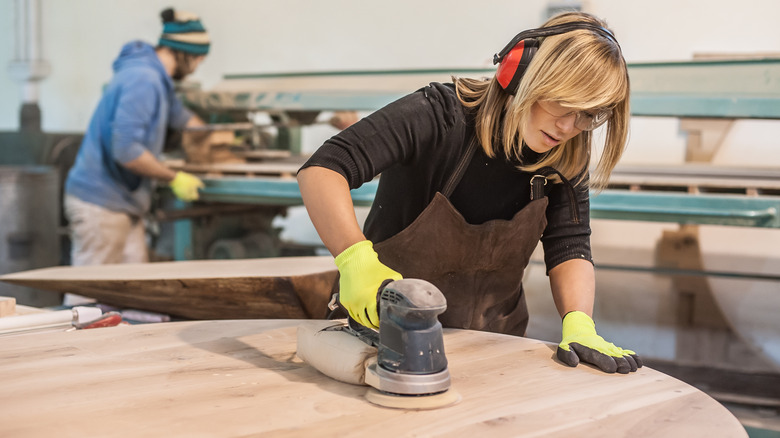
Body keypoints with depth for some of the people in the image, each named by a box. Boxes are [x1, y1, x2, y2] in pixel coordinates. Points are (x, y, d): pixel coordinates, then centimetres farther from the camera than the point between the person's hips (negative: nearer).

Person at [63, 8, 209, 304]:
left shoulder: (156, 79, 13)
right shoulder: (143, 80, -19)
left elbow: (179, 115, 34)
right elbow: (126, 150, -27)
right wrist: (174, 179, -16)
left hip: (123, 203, 10)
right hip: (101, 203, -10)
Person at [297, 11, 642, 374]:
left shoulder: (564, 161, -6)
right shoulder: (439, 117, -22)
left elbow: (569, 249, -8)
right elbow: (321, 170, -31)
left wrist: (579, 324, -27)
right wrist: (355, 258, -46)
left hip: (492, 343, 5)